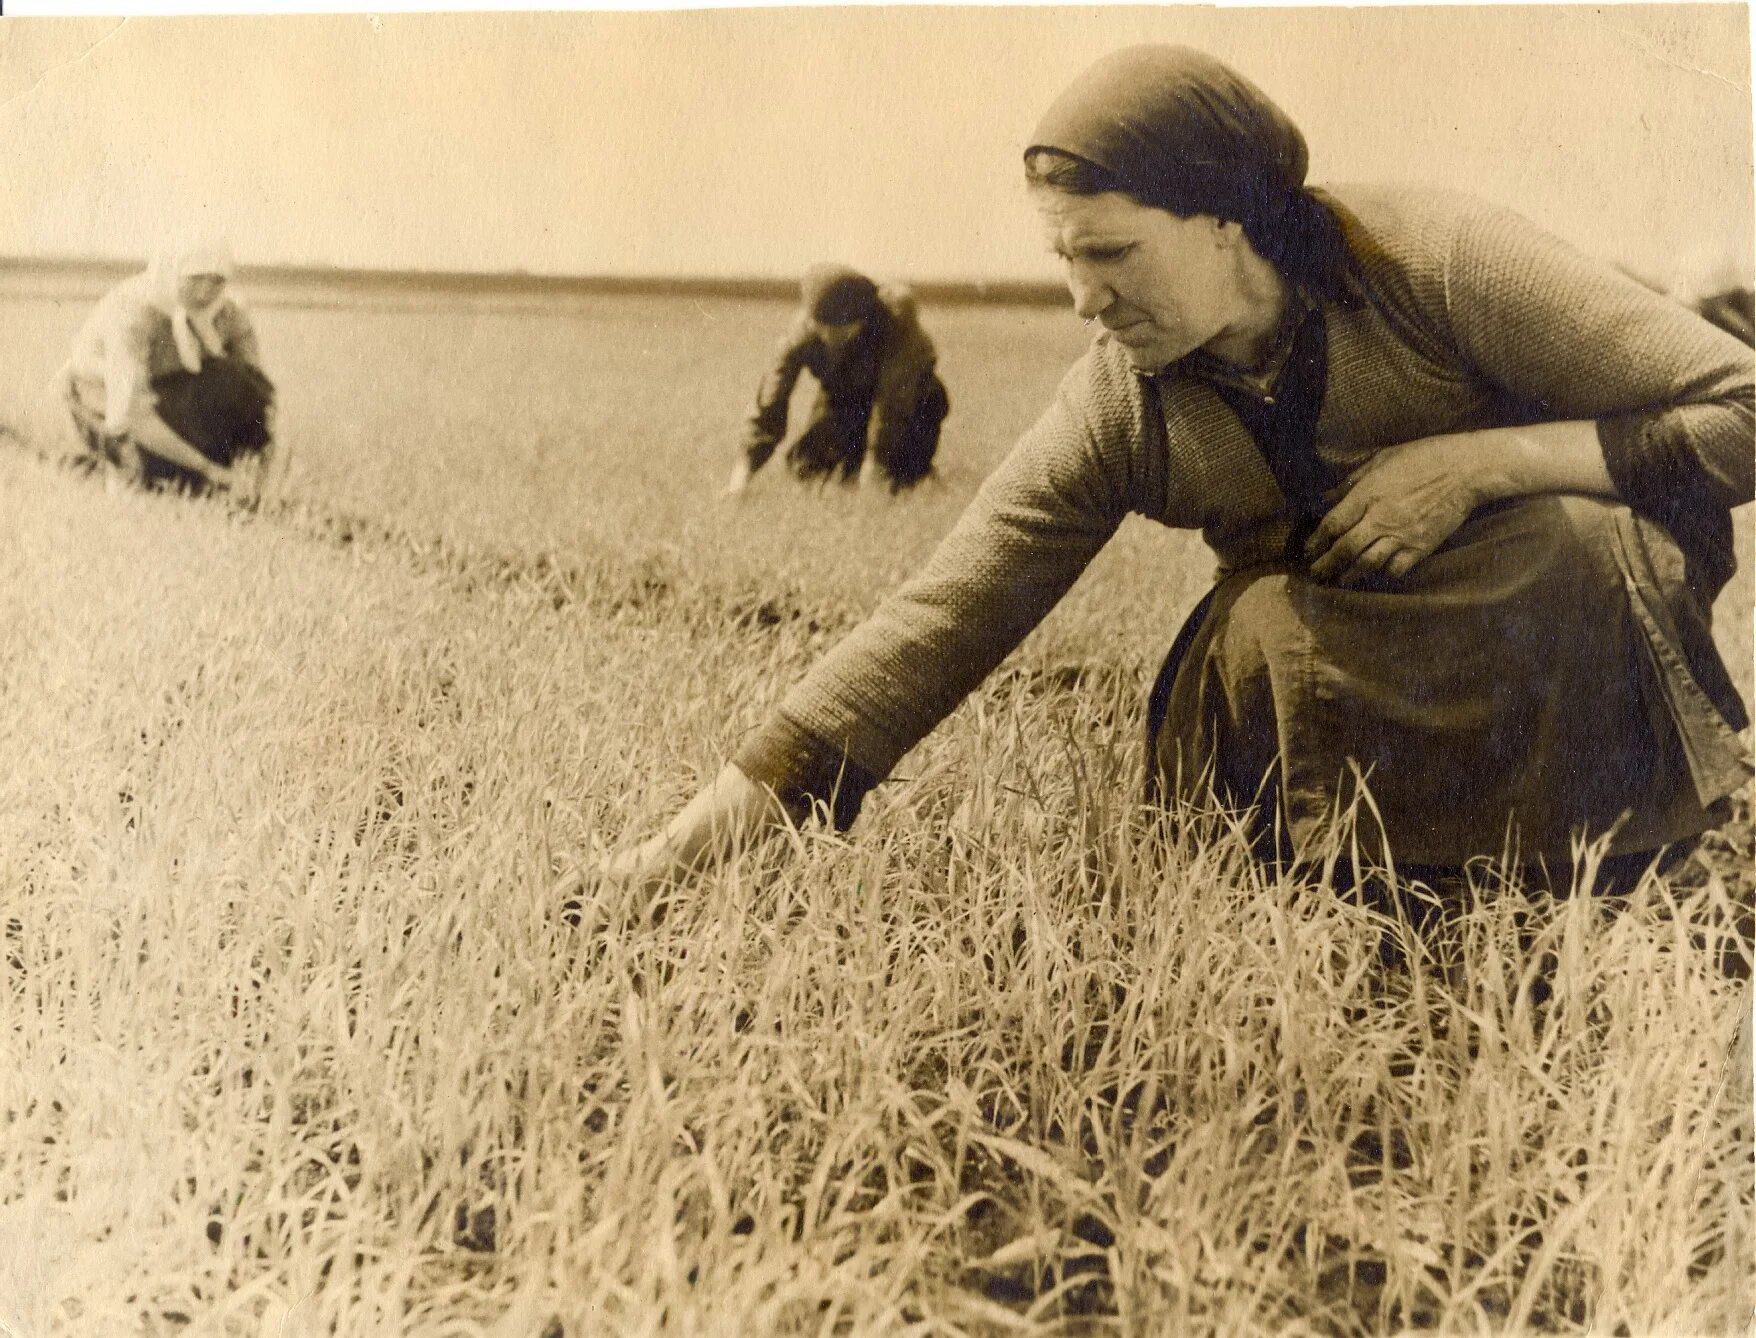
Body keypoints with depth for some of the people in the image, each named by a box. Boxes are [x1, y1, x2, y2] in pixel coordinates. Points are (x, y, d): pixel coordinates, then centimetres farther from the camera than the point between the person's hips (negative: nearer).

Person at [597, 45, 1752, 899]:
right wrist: (700, 837, -25)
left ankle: (1606, 862, -11)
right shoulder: (1117, 412, -15)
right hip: (1349, 656, 2)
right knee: (1256, 634, -31)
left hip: (1569, 604, -1)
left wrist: (1484, 457, -32)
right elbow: (934, 624, -19)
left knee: (1568, 545, -34)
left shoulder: (1433, 259, -23)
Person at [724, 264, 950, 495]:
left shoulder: (897, 322, -38)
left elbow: (893, 401, -37)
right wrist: (747, 462, -35)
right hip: (844, 397, 4)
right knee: (806, 463, -8)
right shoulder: (802, 333, -27)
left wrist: (876, 459, -39)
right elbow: (773, 396, -28)